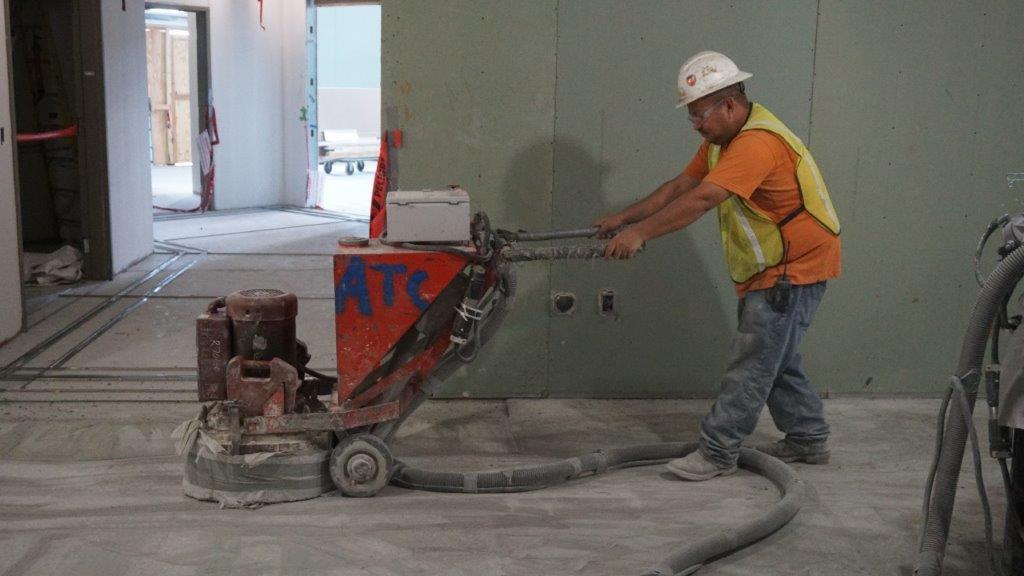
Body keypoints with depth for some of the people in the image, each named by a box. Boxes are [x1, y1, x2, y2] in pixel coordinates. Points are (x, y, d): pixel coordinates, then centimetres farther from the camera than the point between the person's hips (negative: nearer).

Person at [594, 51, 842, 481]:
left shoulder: (758, 142, -26)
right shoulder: (724, 137, 8)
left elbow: (701, 200, -35)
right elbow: (679, 186, 9)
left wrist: (640, 233, -36)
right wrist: (623, 218, 3)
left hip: (795, 268, -10)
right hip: (768, 268, 10)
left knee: (752, 361, -7)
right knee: (775, 357, 17)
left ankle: (718, 452, -1)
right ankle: (809, 438, 29)